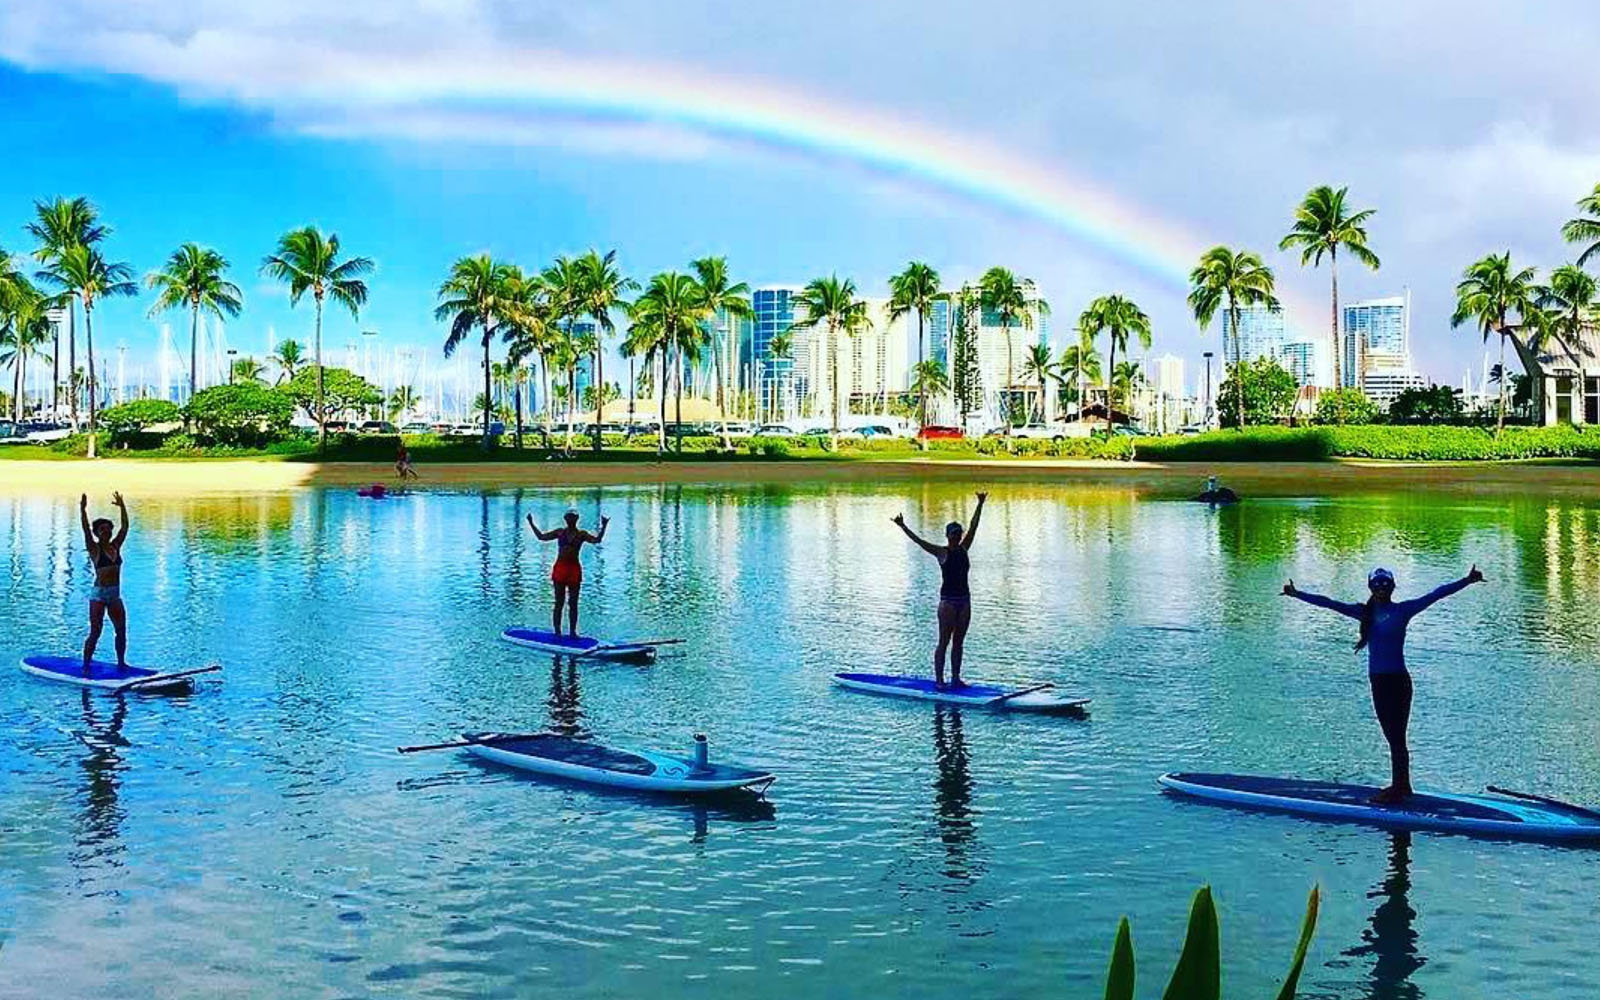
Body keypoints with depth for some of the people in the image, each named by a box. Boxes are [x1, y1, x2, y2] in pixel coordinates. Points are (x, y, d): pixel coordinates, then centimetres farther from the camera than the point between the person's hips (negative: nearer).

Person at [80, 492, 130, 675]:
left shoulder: (115, 546, 9)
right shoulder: (94, 548, -5)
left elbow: (125, 527, 9)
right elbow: (86, 529, -17)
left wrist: (122, 507, 7)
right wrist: (82, 510, -26)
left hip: (115, 593, 5)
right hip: (99, 593, -5)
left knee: (121, 630, 6)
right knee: (95, 632, -6)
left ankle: (121, 662, 17)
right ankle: (86, 665, 1)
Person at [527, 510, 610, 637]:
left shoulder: (581, 534, 4)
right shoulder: (560, 532, 9)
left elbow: (597, 540, -11)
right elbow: (541, 537, 16)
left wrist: (603, 527, -22)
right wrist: (532, 524, 13)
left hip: (574, 569, -1)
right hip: (560, 568, 1)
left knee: (573, 604, 3)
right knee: (559, 602, 1)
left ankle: (573, 631, 8)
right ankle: (557, 631, 4)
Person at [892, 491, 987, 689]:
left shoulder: (963, 549, 8)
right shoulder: (941, 552, -5)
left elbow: (973, 528, 10)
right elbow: (918, 541, -14)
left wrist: (980, 505, 9)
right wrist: (903, 527, -24)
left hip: (964, 600, 6)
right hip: (948, 600, -5)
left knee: (958, 642, 10)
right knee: (944, 642, -2)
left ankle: (955, 678, 15)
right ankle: (939, 679, 1)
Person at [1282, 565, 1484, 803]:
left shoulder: (1403, 610, -4)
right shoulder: (1365, 612, 9)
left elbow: (1435, 595, -10)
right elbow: (1329, 603, 10)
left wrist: (1467, 581, -17)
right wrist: (1298, 594, 9)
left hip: (1398, 681, -6)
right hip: (1377, 682, 6)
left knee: (1396, 737, -3)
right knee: (1393, 737, 13)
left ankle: (1398, 788, 3)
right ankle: (1402, 785, 22)